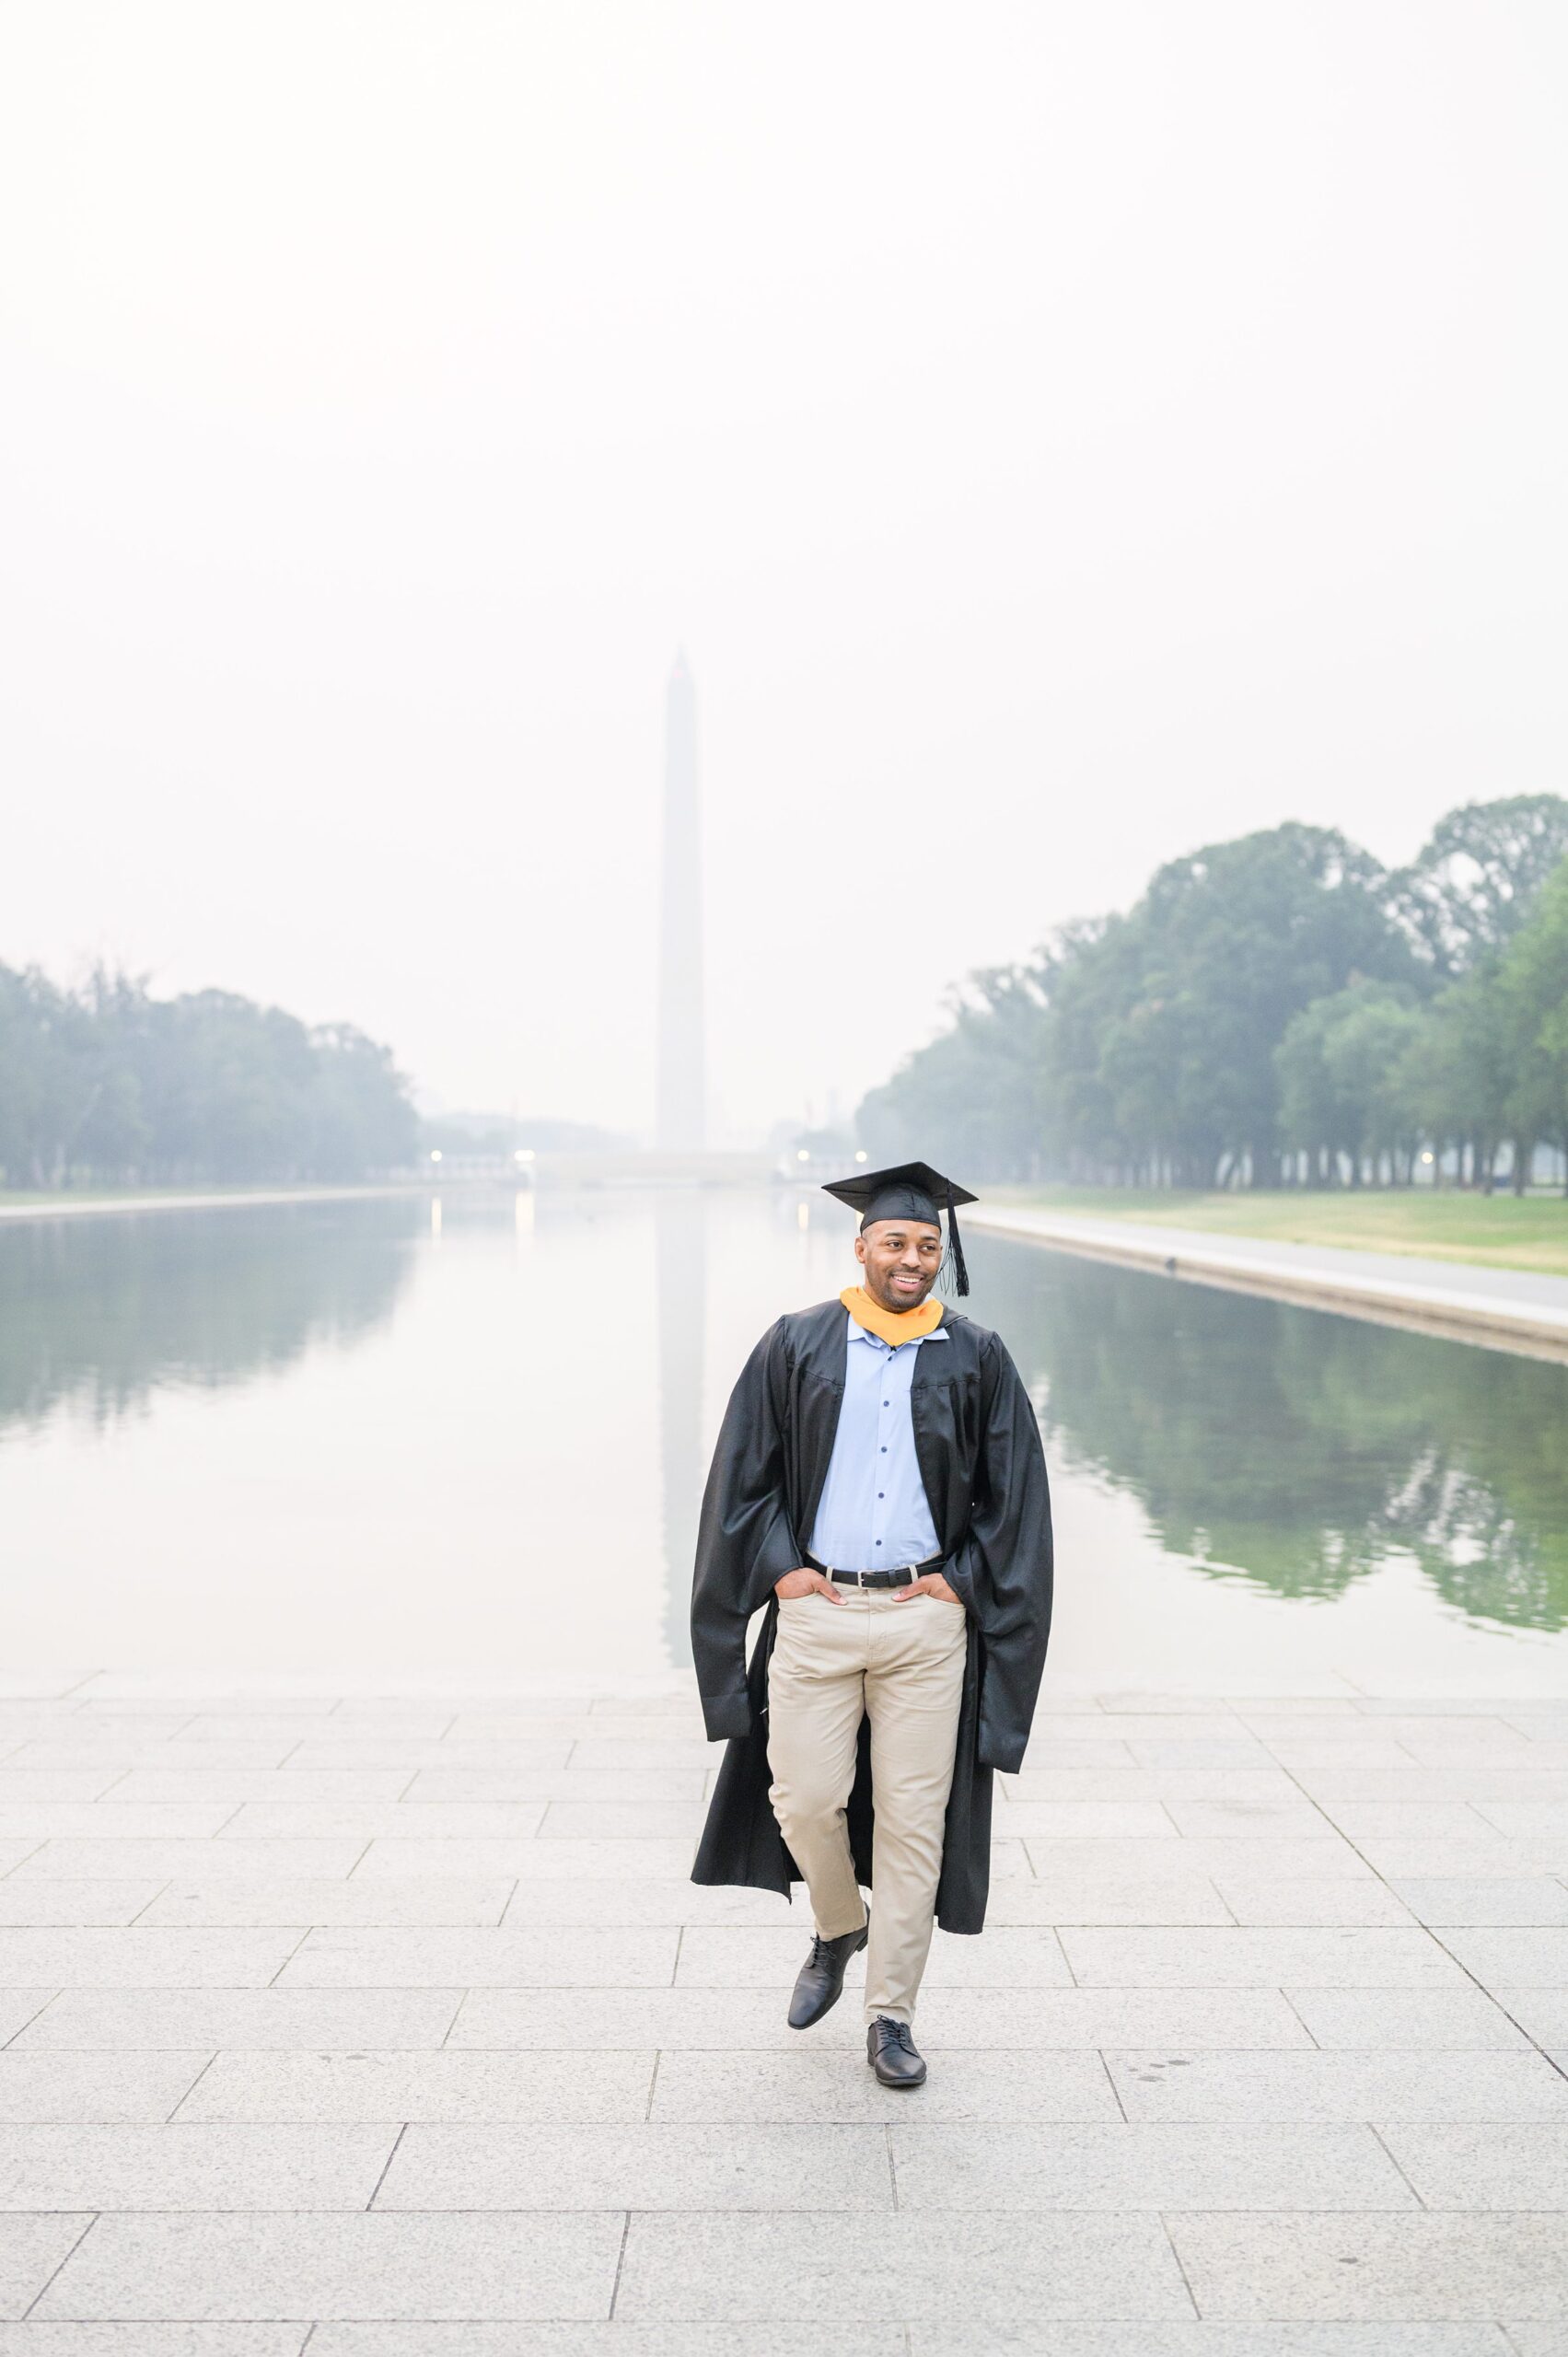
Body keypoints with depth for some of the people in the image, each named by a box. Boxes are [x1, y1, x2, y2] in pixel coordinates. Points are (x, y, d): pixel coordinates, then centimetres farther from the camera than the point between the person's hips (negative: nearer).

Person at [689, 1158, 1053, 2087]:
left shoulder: (977, 1358, 3)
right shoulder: (796, 1346, 3)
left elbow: (1015, 1490, 6)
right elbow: (745, 1472, 5)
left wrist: (962, 1578, -2)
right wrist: (779, 1566, -4)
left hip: (927, 1619, 0)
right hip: (814, 1608, 0)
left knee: (913, 1819, 3)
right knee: (804, 1800, -1)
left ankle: (891, 2017, 18)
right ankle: (839, 1928, 31)